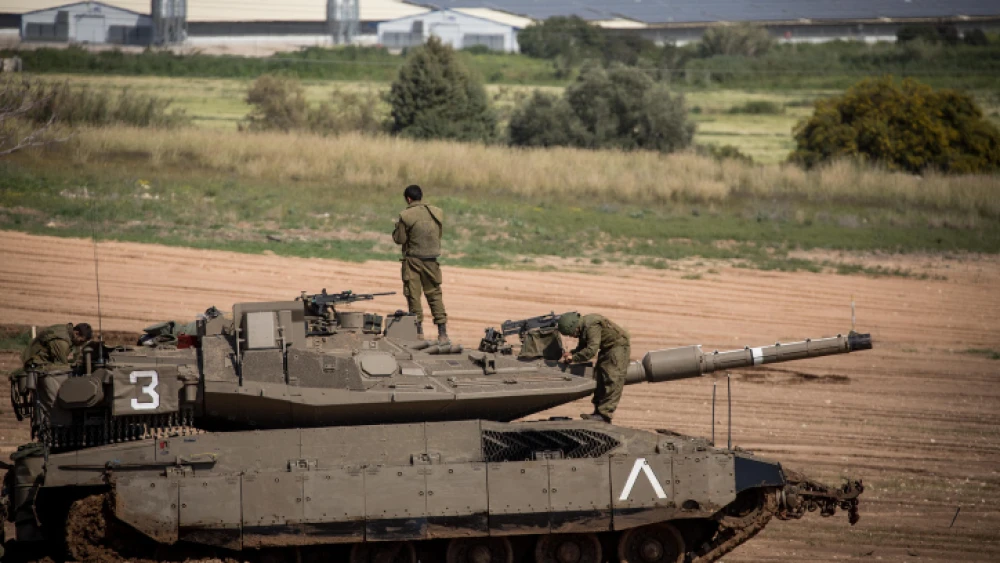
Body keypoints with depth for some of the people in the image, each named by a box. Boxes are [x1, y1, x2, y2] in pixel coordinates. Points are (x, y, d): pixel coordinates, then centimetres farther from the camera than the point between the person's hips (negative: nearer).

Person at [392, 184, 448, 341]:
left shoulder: (406, 216, -12)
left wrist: (397, 227, 10)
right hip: (431, 259, 4)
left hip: (413, 260, -4)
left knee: (413, 295, 5)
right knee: (435, 294, 10)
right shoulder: (437, 213, 2)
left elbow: (399, 239, -8)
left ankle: (418, 330, 4)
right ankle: (442, 331, 6)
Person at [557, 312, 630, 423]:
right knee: (599, 379, 8)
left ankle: (605, 414, -18)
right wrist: (572, 353, -4)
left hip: (618, 345, -10)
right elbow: (583, 347, 15)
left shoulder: (592, 326, -29)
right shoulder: (583, 328, 2)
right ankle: (598, 411, 11)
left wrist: (574, 358, -25)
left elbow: (591, 350, -35)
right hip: (607, 348, 10)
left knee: (612, 381, -14)